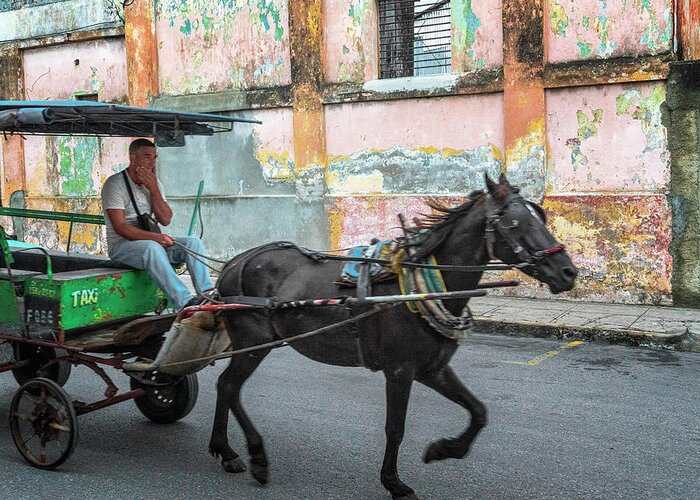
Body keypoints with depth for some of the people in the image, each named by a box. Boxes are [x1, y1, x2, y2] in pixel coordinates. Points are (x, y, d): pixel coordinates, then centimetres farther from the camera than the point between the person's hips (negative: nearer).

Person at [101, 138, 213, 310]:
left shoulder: (154, 182, 12)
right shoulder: (115, 184, -9)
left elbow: (165, 220, 1)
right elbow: (120, 227, -19)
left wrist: (153, 189, -11)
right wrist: (154, 237, -30)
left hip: (152, 241, 7)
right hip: (122, 244, -7)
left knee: (194, 242, -14)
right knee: (152, 247, -38)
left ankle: (206, 293, -30)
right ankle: (184, 302, -47)